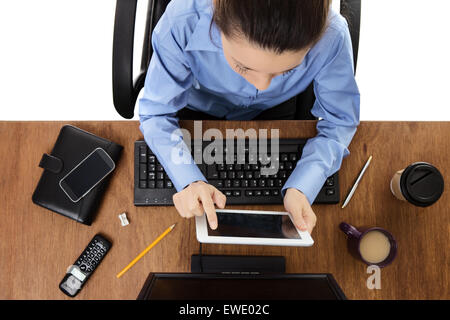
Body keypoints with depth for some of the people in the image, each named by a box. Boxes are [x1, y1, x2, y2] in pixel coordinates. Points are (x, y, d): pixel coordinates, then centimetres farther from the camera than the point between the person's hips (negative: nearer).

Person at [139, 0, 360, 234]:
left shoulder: (332, 35, -35)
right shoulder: (183, 20, -39)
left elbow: (339, 121, -21)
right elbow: (157, 112, -27)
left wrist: (301, 188, -40)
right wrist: (189, 180, -46)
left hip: (272, 112, 1)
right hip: (199, 110, 0)